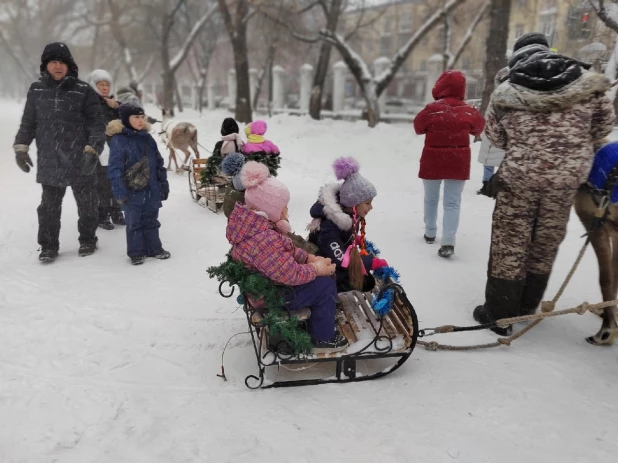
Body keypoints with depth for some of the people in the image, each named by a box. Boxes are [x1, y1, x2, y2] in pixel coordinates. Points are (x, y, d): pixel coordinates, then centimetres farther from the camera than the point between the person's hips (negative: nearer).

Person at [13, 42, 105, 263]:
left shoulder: (83, 91, -4)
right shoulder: (37, 90, 7)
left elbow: (97, 124, -5)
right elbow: (28, 122, 15)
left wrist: (93, 150, -15)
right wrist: (21, 147, 10)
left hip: (80, 161, -2)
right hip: (49, 162, 2)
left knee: (86, 204, 10)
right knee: (49, 206, 7)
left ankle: (87, 240, 27)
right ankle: (48, 245, 19)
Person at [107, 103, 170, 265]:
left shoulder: (147, 138, 8)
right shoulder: (118, 140, -10)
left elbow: (159, 163, 13)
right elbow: (114, 168, -15)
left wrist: (164, 184, 12)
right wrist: (120, 191, -20)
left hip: (151, 190, 5)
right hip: (132, 192, -5)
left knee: (151, 221, 15)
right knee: (134, 222, 6)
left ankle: (154, 248, 26)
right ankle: (136, 252, 17)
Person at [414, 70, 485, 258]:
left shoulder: (432, 109, -14)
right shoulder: (467, 110, -5)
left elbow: (418, 127, 0)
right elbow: (479, 127, 12)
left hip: (432, 160, -1)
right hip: (458, 162, 1)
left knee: (431, 199, 17)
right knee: (453, 202, 2)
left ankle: (430, 233, 28)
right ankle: (448, 242, -10)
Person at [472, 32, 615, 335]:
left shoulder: (505, 93, -5)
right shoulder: (587, 85, -1)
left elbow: (495, 137, 4)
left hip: (519, 176, -2)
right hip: (566, 179, 2)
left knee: (509, 245, 8)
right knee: (545, 243, 16)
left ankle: (499, 314, 14)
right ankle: (527, 306, 31)